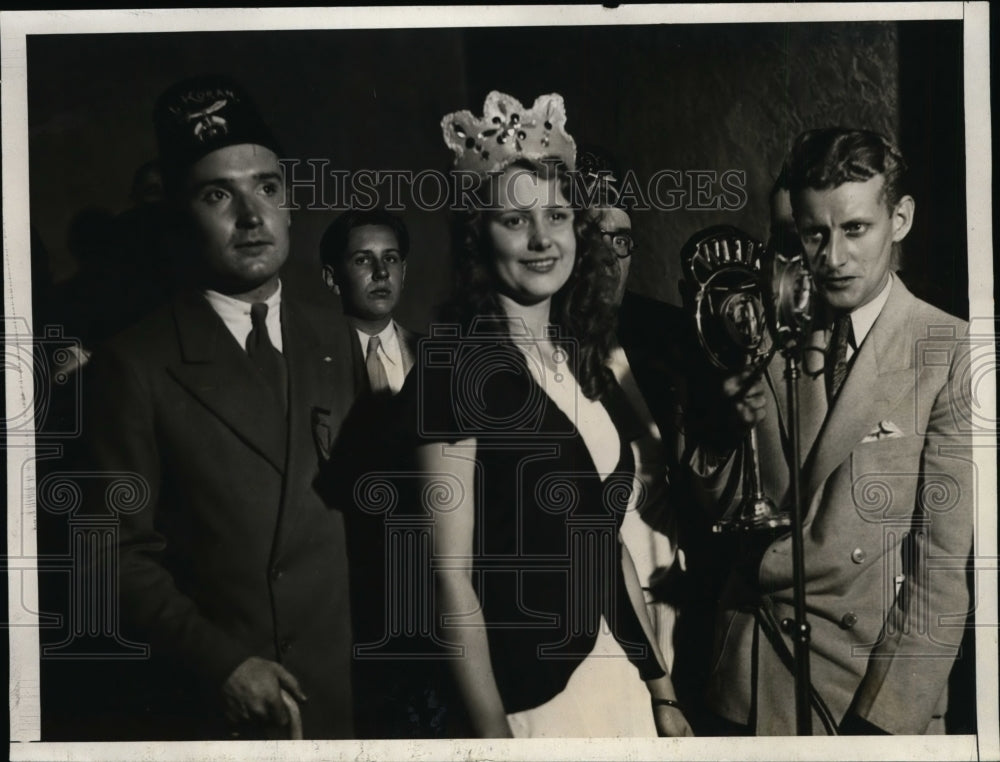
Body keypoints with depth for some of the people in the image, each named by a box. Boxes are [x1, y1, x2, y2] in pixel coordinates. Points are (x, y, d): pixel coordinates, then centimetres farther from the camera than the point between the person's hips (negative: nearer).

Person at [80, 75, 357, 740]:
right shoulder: (135, 365, -6)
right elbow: (120, 551, -7)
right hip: (201, 708, -3)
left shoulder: (335, 348, 6)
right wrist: (222, 664, -16)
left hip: (340, 701, 4)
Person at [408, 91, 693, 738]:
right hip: (525, 697, -7)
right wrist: (491, 731, -17)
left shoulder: (586, 362, 7)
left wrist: (662, 690, 12)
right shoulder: (457, 362, -14)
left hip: (619, 679, 7)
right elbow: (453, 573, -16)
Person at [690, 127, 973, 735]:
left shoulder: (950, 353, -10)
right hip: (758, 664, 4)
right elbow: (720, 504, 6)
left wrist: (885, 713, -16)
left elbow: (945, 556, -13)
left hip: (881, 666, -3)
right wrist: (740, 424, -13)